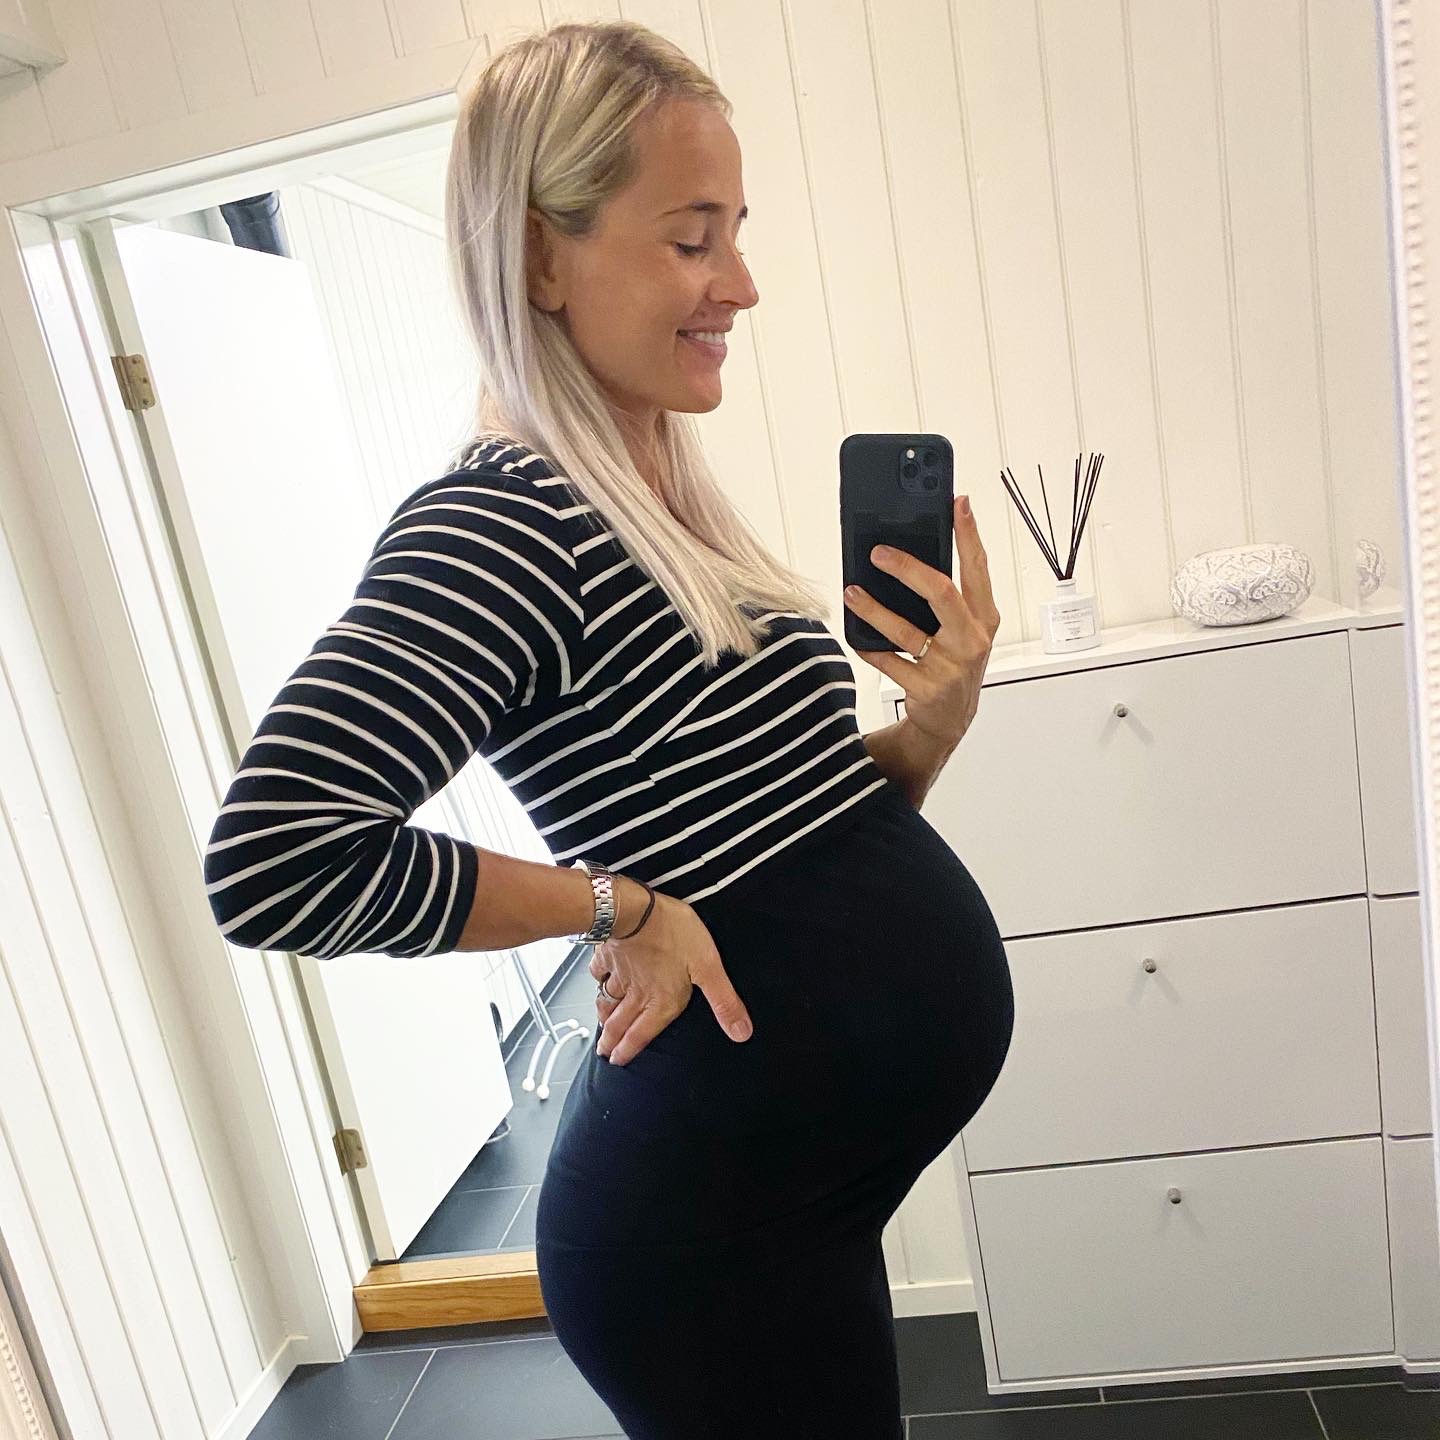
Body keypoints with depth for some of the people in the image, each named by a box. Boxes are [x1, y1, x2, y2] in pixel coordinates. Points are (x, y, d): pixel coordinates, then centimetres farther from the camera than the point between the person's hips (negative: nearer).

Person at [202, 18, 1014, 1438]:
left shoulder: (673, 503, 6)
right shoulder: (500, 525, -20)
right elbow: (274, 858, -34)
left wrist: (936, 712, -8)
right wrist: (622, 910, -22)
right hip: (714, 1219, -8)